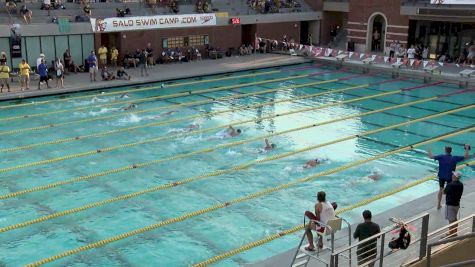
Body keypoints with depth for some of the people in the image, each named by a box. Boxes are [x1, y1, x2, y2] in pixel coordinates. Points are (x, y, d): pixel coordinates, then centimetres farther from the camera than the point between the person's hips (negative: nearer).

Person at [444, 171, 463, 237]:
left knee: (451, 220, 1)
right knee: (454, 219, 20)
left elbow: (445, 192, -12)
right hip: (457, 203, 8)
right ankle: (455, 233, 31)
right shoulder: (461, 184, 0)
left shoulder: (450, 185, -24)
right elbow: (460, 194, 10)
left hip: (450, 204, -8)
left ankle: (451, 235, 8)